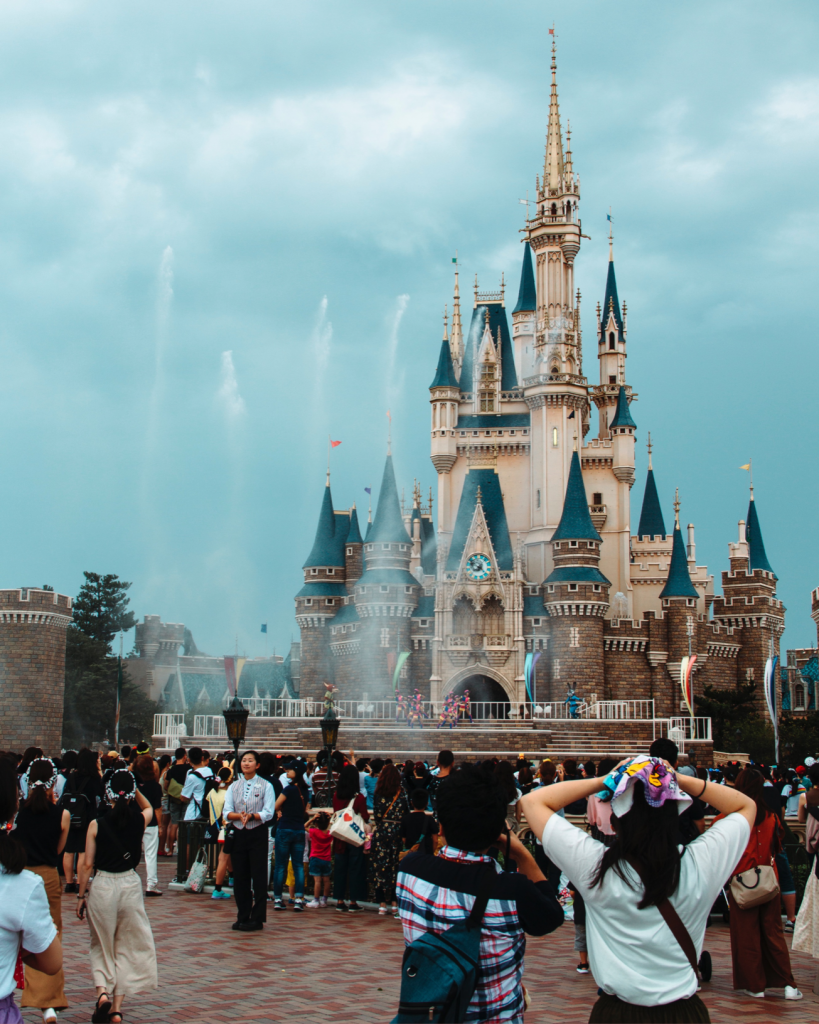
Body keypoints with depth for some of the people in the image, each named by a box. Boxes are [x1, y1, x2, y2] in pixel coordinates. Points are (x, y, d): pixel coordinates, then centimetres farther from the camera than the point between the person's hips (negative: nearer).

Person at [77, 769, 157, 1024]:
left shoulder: (97, 825, -9)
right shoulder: (139, 821, -4)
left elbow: (87, 865, -6)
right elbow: (148, 807, 22)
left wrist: (81, 895, 4)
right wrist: (133, 786, 11)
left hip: (101, 886, -1)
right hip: (130, 885, 1)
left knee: (101, 946, 16)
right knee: (127, 947, 12)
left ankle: (102, 990, -6)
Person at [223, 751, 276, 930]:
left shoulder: (266, 786, 0)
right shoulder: (233, 787, 11)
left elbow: (268, 813, -8)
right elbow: (226, 812, 2)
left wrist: (251, 816, -23)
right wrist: (239, 816, -18)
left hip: (258, 834, -4)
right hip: (238, 834, 4)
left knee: (259, 877, -2)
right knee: (239, 877, 7)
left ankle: (257, 919, 5)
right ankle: (242, 917, 17)